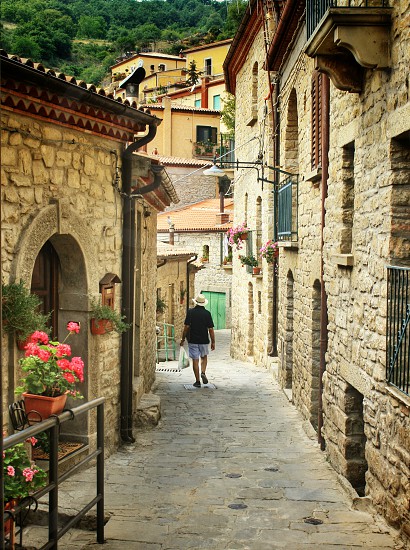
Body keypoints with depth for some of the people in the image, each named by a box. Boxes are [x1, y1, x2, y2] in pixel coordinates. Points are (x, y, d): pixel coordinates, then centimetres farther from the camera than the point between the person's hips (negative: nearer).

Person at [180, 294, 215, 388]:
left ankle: (197, 381, 6)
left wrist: (183, 339, 2)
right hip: (204, 340, 1)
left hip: (193, 340, -1)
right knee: (204, 357, 22)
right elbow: (210, 329, -5)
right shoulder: (207, 313, -4)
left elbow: (186, 327, -8)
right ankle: (203, 372, -1)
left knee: (195, 360, 5)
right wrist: (213, 342, 1)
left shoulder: (190, 312, -5)